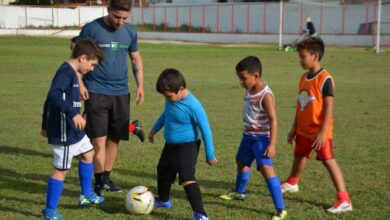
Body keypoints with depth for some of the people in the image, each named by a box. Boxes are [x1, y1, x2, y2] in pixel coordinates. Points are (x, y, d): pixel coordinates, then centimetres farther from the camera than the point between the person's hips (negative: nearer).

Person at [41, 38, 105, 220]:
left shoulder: (69, 72, 13)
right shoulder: (66, 72, -18)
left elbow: (49, 100, 21)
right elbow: (54, 95, -35)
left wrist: (46, 125, 28)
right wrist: (73, 113, -42)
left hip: (73, 130, 11)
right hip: (63, 132, -11)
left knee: (88, 153, 23)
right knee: (61, 169, -3)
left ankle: (86, 195, 36)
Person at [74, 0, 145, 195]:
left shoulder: (130, 32, 6)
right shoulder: (91, 29, -7)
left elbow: (136, 59, 17)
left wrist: (140, 85, 8)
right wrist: (79, 83, -11)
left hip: (121, 93, 5)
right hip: (96, 92, -4)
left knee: (115, 138, 9)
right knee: (99, 139, -9)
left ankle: (106, 177, 22)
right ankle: (99, 182, -5)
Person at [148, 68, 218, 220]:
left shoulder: (193, 105, -27)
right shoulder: (171, 99, -5)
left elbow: (205, 129, -20)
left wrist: (210, 155, -15)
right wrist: (155, 129, 27)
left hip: (187, 146, -9)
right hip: (170, 145, 9)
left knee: (187, 178, -21)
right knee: (162, 171, 26)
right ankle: (163, 200, 51)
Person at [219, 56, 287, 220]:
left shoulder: (265, 95, -25)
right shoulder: (249, 90, 1)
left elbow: (273, 120, -28)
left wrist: (272, 144, -33)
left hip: (261, 138, -10)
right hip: (248, 135, 10)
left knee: (266, 168, -21)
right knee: (241, 161, 27)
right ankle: (239, 192, 54)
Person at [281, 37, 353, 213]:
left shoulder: (325, 79, -17)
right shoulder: (304, 77, 7)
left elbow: (329, 107, -19)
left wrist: (323, 132, -23)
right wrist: (294, 128, 16)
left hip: (319, 131, -8)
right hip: (304, 129, 8)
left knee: (328, 161, -11)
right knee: (299, 156, 24)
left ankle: (344, 200, -10)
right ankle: (292, 183, 50)